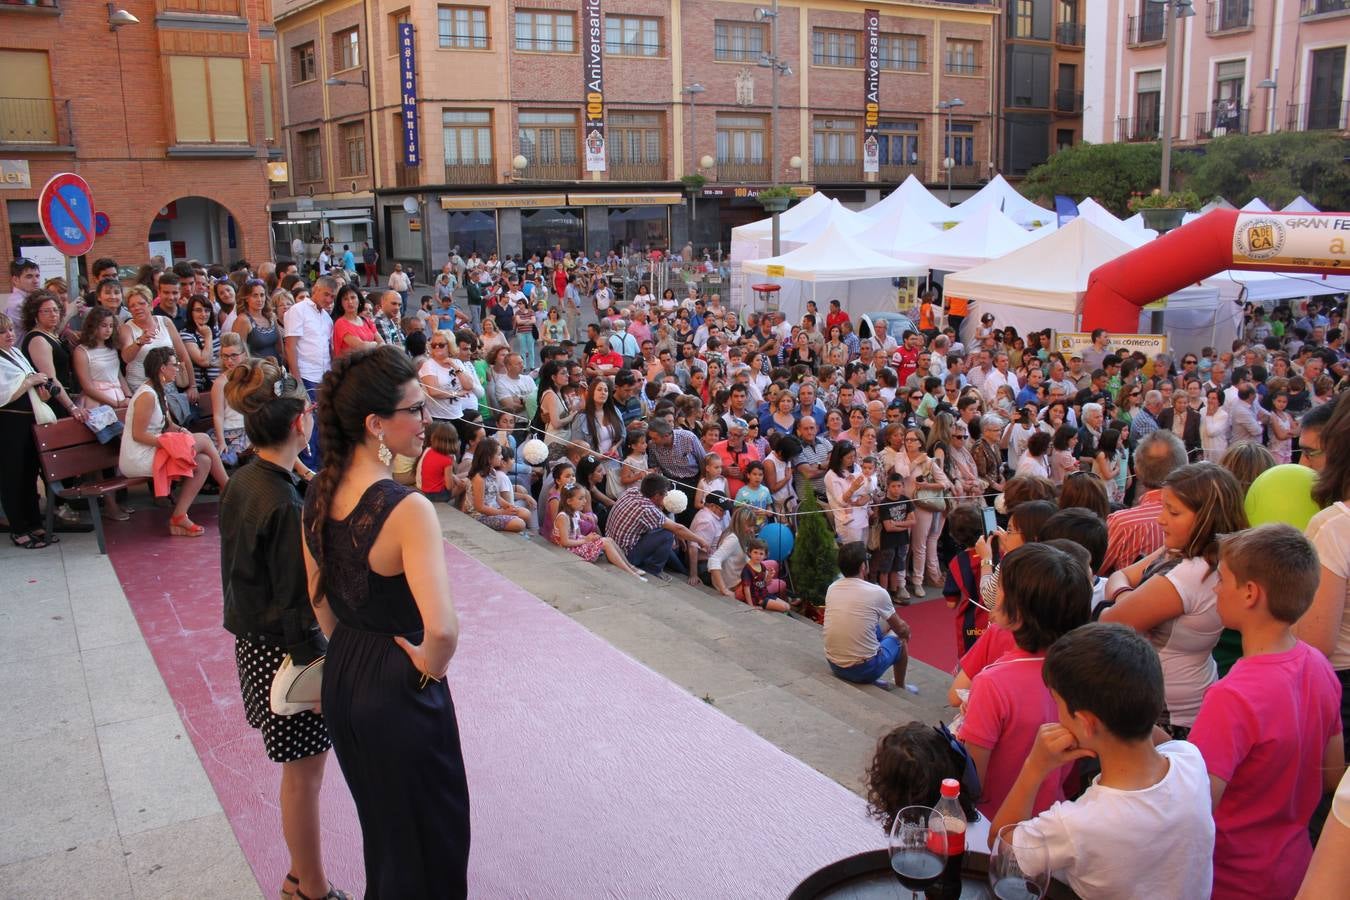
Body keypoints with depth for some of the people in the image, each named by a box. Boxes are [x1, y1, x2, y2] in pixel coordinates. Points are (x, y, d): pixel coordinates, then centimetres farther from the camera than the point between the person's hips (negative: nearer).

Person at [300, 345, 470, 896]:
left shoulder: (319, 494, -4)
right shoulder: (407, 508, -28)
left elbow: (319, 600, 9)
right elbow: (441, 628, -38)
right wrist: (431, 666, -19)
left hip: (341, 680, 8)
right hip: (399, 688, -7)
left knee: (377, 821, 29)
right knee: (426, 836, 14)